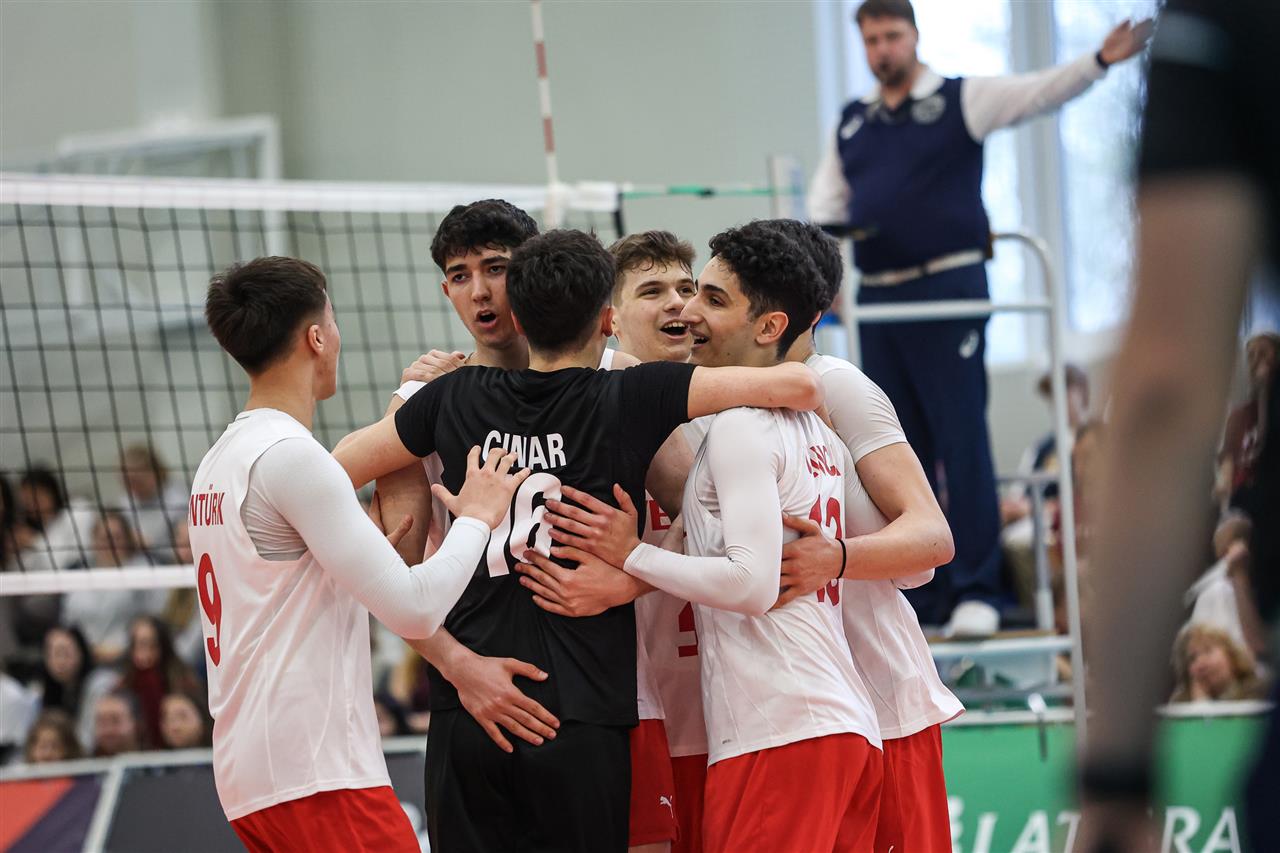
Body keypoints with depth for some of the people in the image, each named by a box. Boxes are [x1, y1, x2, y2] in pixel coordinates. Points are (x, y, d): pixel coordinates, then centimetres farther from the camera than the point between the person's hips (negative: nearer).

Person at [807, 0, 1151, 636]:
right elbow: (826, 197, 18)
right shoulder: (852, 123, 17)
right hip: (878, 298, 5)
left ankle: (976, 590, -6)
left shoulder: (962, 100, 3)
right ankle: (918, 594, 12)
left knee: (963, 440, -8)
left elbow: (1041, 91, -8)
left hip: (949, 292, -5)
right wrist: (827, 225, -5)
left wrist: (1100, 60, -24)